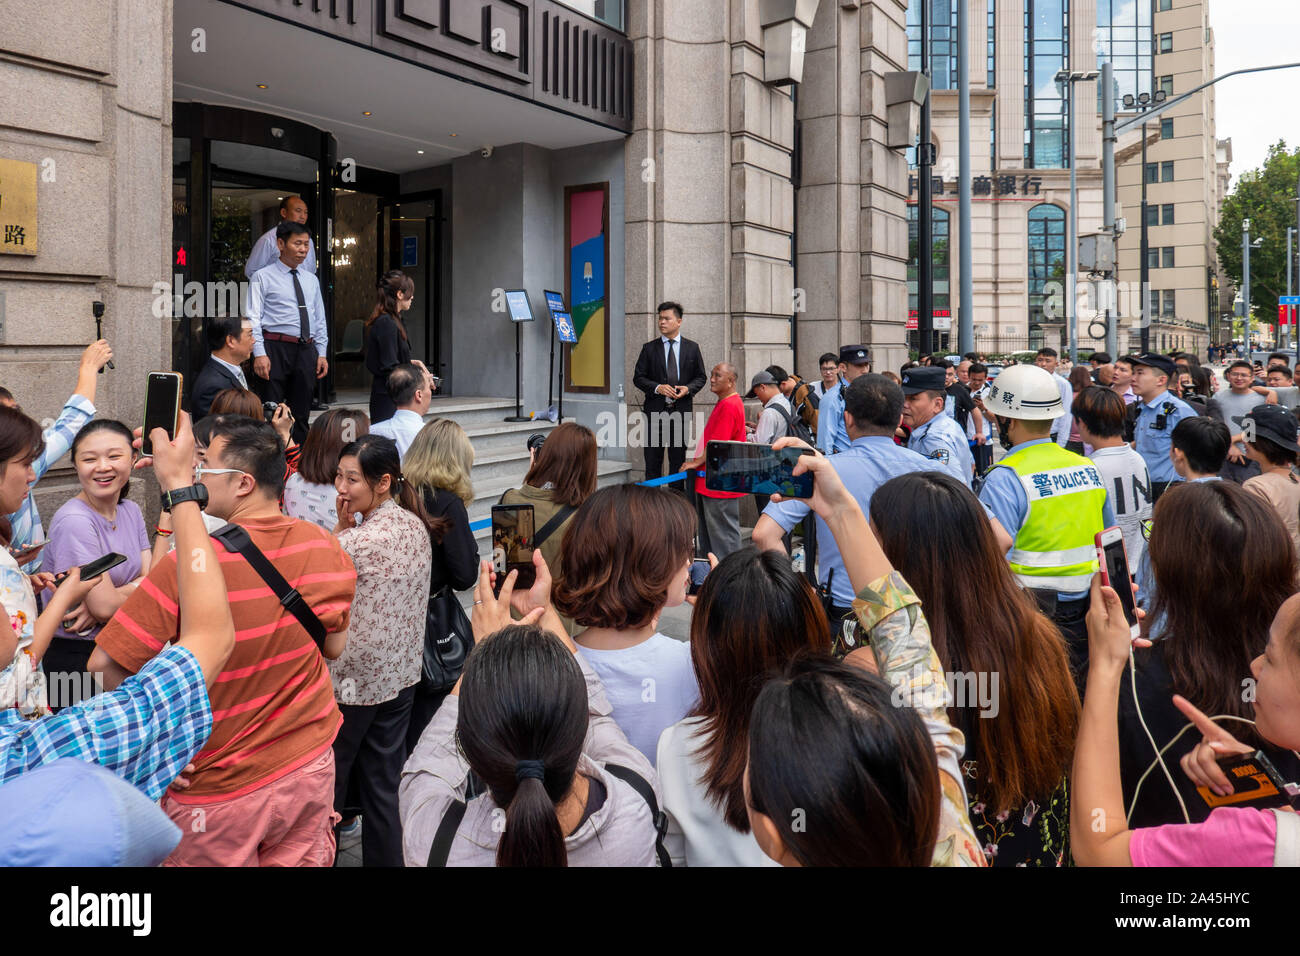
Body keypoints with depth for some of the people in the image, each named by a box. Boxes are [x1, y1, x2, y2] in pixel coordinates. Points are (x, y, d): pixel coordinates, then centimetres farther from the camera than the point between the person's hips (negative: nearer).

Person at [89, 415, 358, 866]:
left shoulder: (192, 562, -24)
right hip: (311, 766, 4)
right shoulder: (325, 546, -8)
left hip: (220, 788, -4)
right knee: (301, 860, 20)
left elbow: (107, 661, -20)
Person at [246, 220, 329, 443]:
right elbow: (253, 318, -5)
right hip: (275, 349, -5)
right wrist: (259, 354, -15)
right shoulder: (263, 277, 1)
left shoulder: (311, 280, 18)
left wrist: (321, 353, 10)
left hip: (306, 351, 5)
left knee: (301, 415, 9)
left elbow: (320, 320, 20)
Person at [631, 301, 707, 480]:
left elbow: (701, 377, 10)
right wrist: (657, 388, -14)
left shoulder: (692, 348, 8)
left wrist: (688, 388, -10)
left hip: (681, 410, 1)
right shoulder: (650, 348, 5)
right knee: (653, 458, 1)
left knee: (678, 458, 6)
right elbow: (638, 377, 3)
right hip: (656, 410, -1)